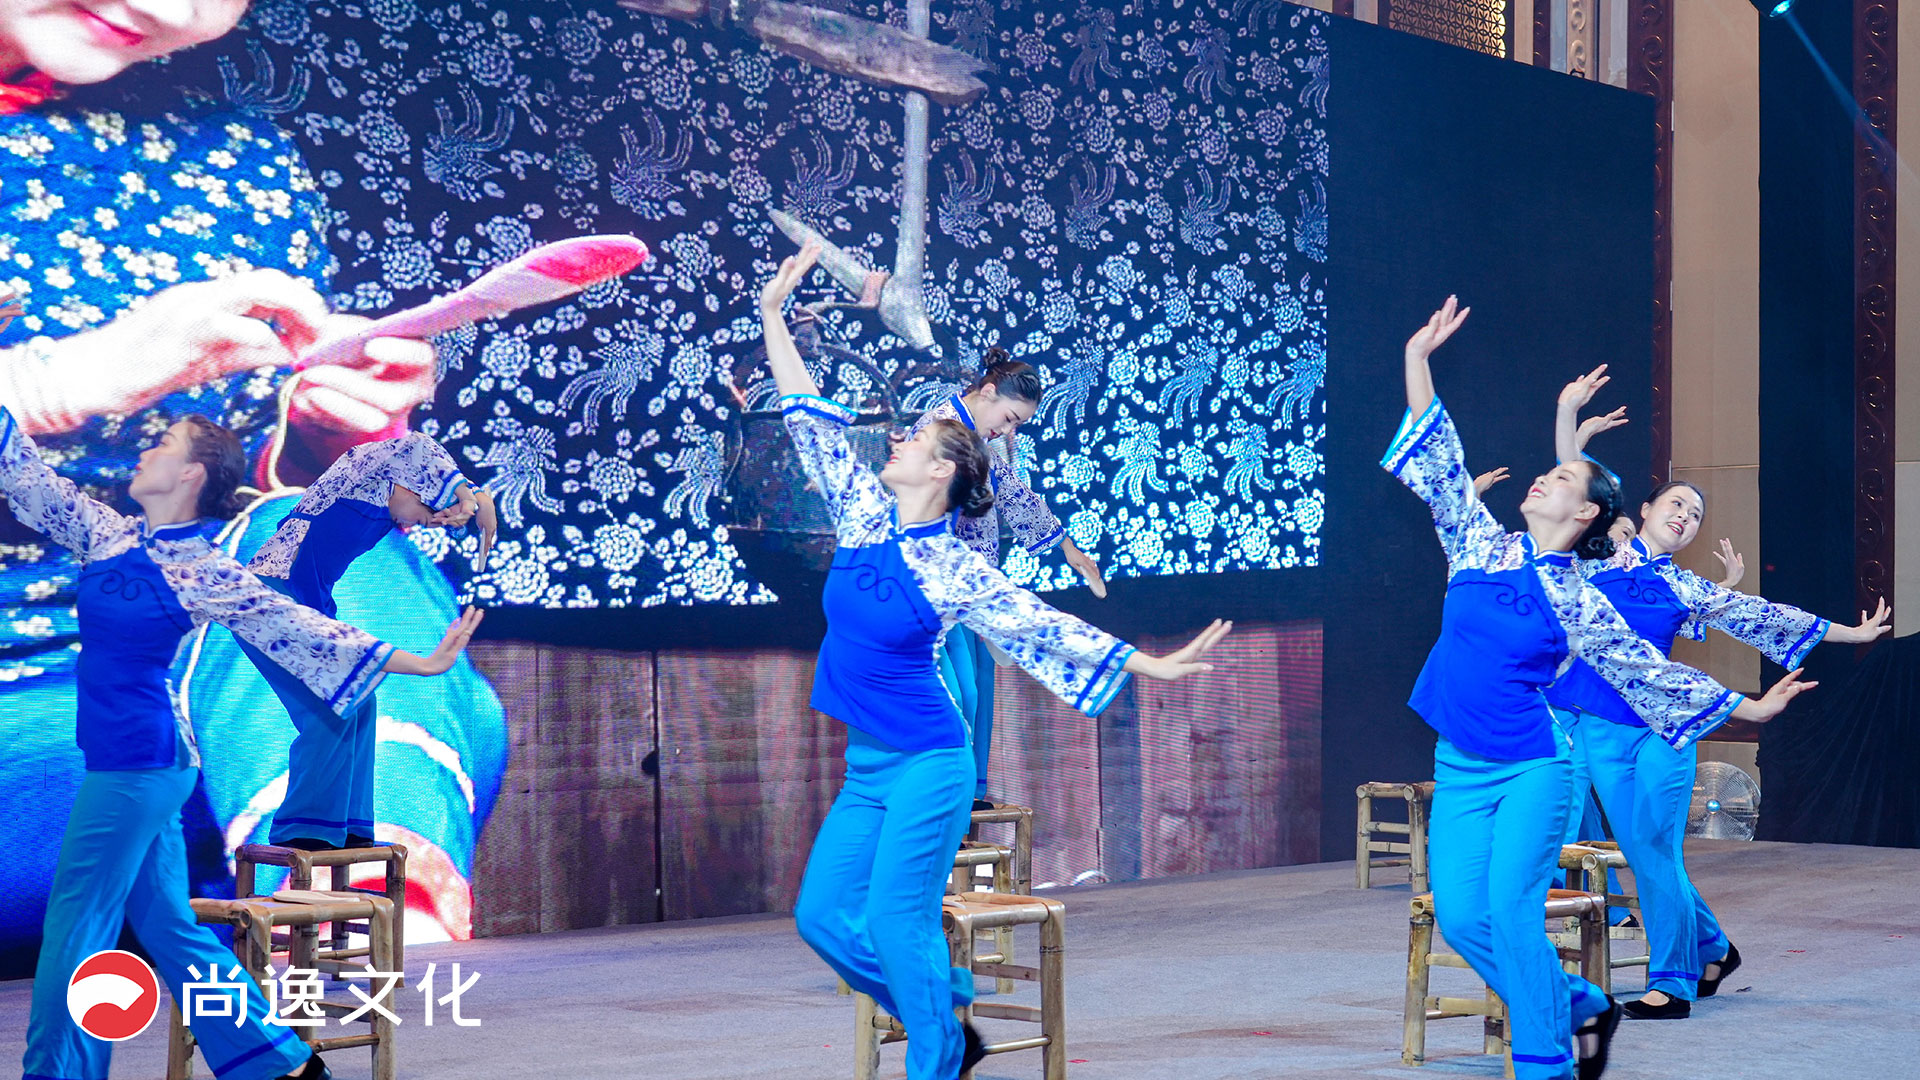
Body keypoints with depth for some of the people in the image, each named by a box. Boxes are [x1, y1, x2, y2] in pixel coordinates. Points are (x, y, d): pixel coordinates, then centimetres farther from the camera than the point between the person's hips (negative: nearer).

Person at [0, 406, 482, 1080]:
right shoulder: (110, 535, 11)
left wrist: (418, 664, -11)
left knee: (75, 929, -4)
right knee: (169, 930, 12)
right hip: (124, 759, 8)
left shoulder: (205, 572, -9)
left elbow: (299, 630, -8)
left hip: (139, 758, -7)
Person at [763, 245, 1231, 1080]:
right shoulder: (863, 519, 3)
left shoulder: (955, 571, -10)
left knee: (897, 924, -8)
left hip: (926, 766, -6)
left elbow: (1040, 627, -6)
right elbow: (813, 422, 6)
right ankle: (947, 1010, 23)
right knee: (823, 915, 6)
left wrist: (1149, 666, -10)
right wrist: (774, 314, 5)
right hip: (865, 766, 6)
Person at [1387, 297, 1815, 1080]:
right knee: (1460, 914, -1)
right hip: (1459, 769, 4)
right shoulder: (1481, 546, 6)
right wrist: (1418, 359, 1)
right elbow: (1439, 463, 5)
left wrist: (1747, 708, 0)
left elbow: (1648, 670, 3)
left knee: (1512, 908, -16)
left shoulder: (1580, 603, -2)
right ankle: (1579, 1007, 21)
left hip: (1532, 768, -3)